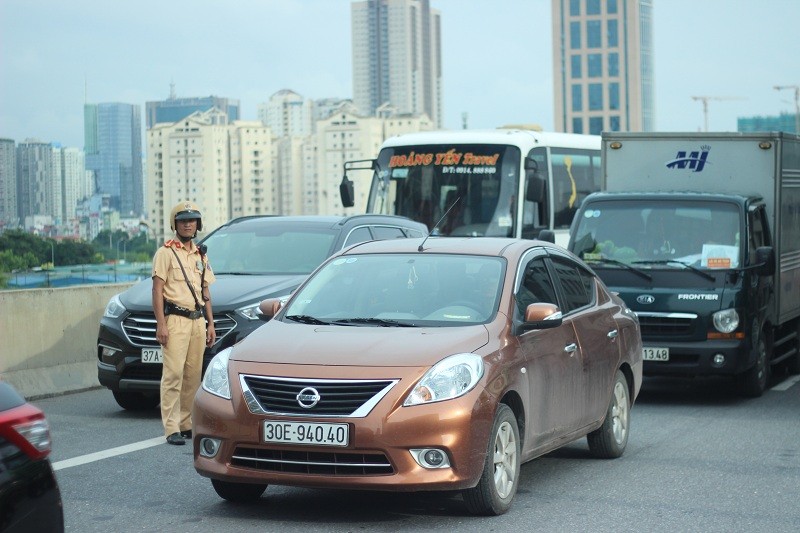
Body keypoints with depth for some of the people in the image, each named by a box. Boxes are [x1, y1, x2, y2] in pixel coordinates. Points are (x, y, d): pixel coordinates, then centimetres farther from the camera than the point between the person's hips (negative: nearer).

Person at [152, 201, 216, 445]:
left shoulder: (200, 255, 18)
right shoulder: (166, 252, -1)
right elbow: (157, 290, -7)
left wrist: (210, 324, 15)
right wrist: (161, 324, -15)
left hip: (198, 320, 6)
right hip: (175, 319, -6)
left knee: (193, 375, 5)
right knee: (173, 373, -11)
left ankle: (186, 424, 13)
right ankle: (172, 429, -12)